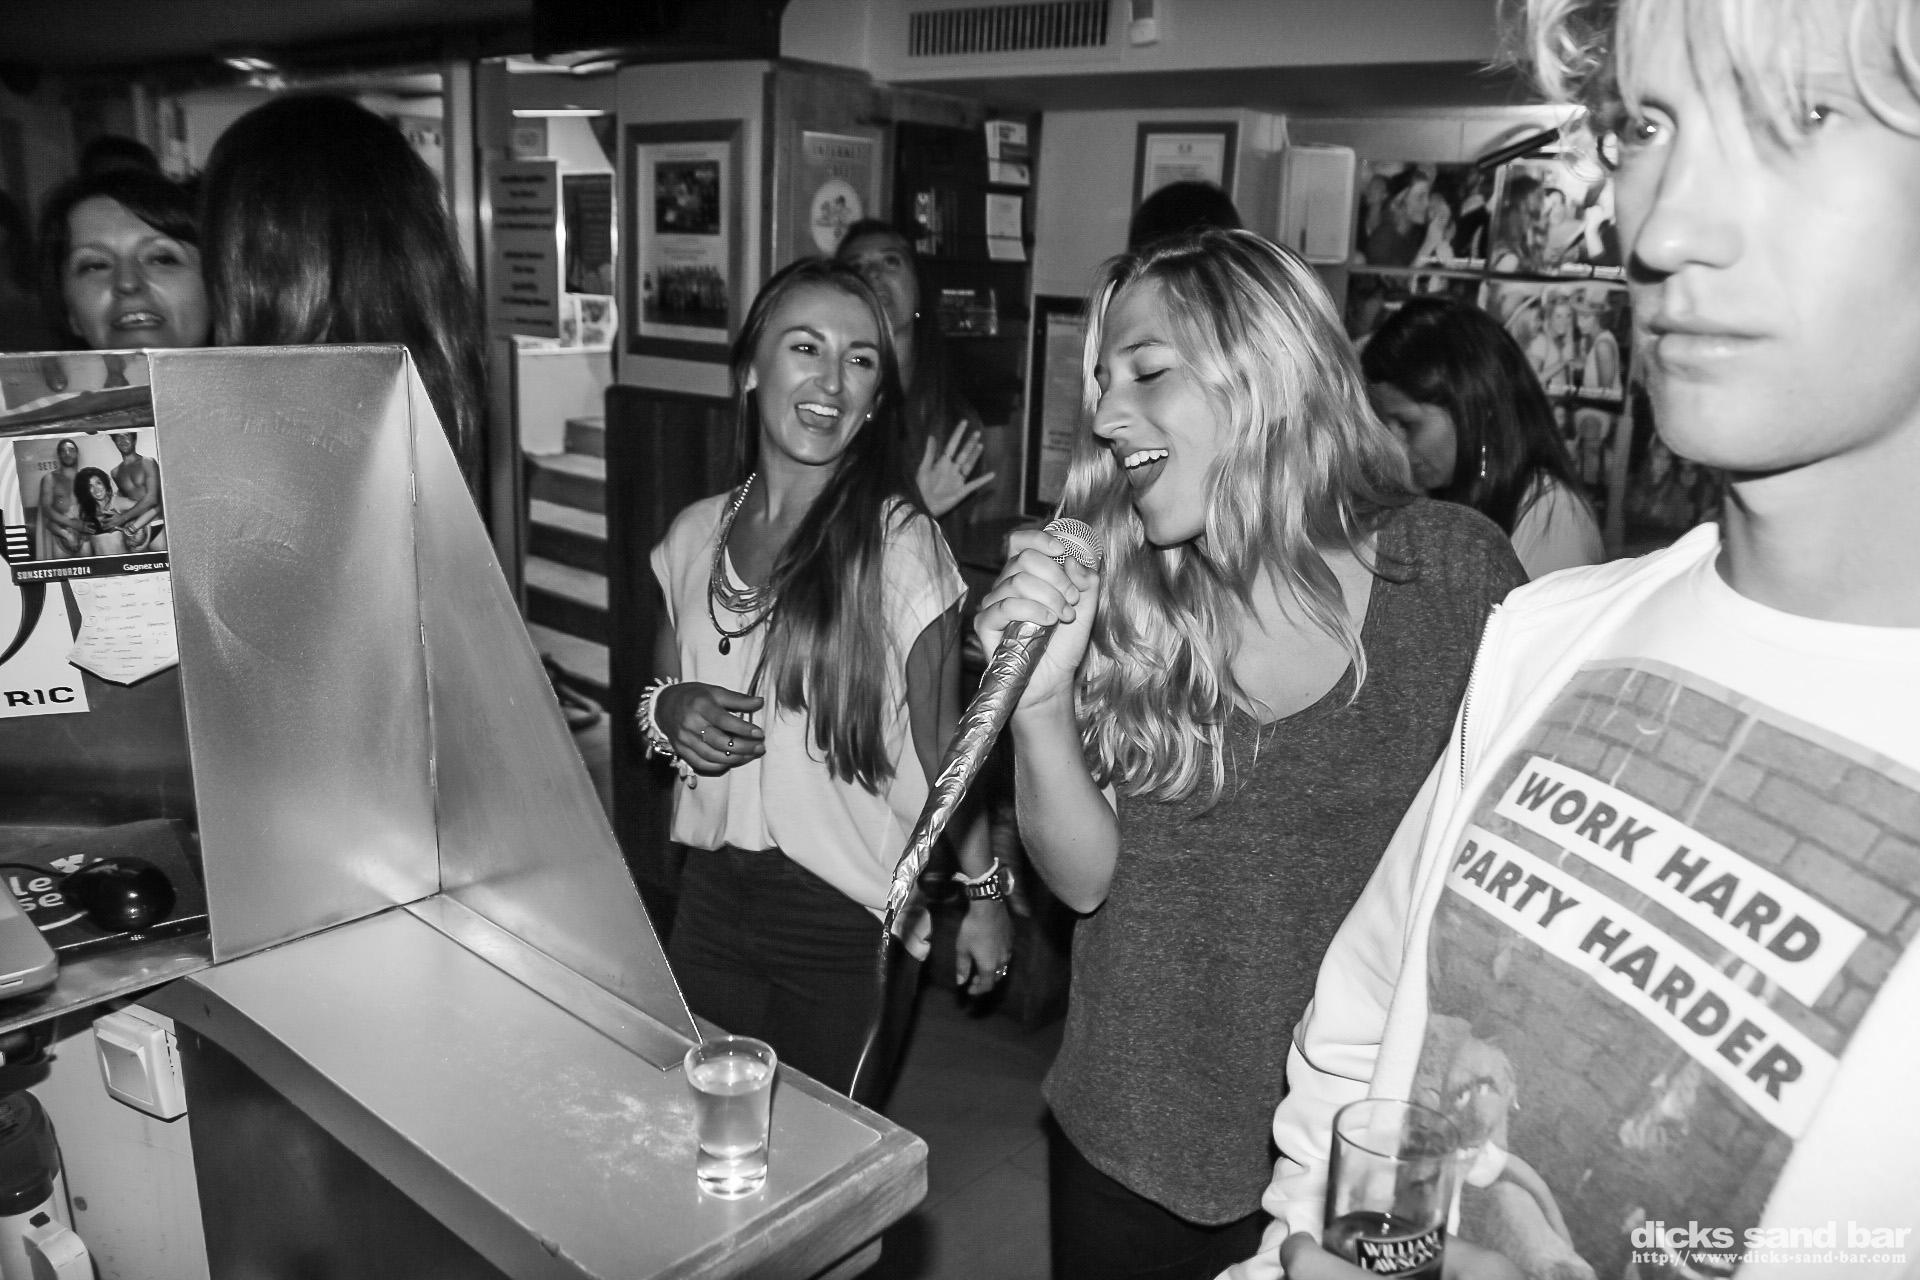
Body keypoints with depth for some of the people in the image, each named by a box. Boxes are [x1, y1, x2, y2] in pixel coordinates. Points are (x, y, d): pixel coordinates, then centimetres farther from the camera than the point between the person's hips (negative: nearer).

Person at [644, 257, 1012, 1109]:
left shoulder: (900, 544, -13)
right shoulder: (695, 535, 1)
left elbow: (938, 738, -5)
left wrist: (983, 890, -2)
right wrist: (668, 712, -8)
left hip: (850, 919, -4)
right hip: (711, 901, 4)